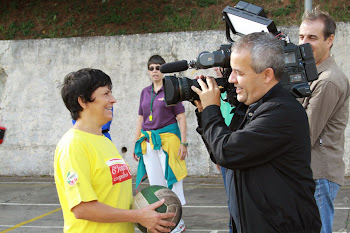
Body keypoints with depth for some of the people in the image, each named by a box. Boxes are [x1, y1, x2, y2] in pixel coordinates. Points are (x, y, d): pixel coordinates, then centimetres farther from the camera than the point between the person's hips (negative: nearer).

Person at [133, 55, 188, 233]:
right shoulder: (145, 92, 13)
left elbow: (181, 117, -4)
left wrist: (183, 143, -11)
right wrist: (136, 143, 14)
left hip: (167, 138, -5)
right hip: (148, 141, 5)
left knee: (171, 180, -4)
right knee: (155, 183, 8)